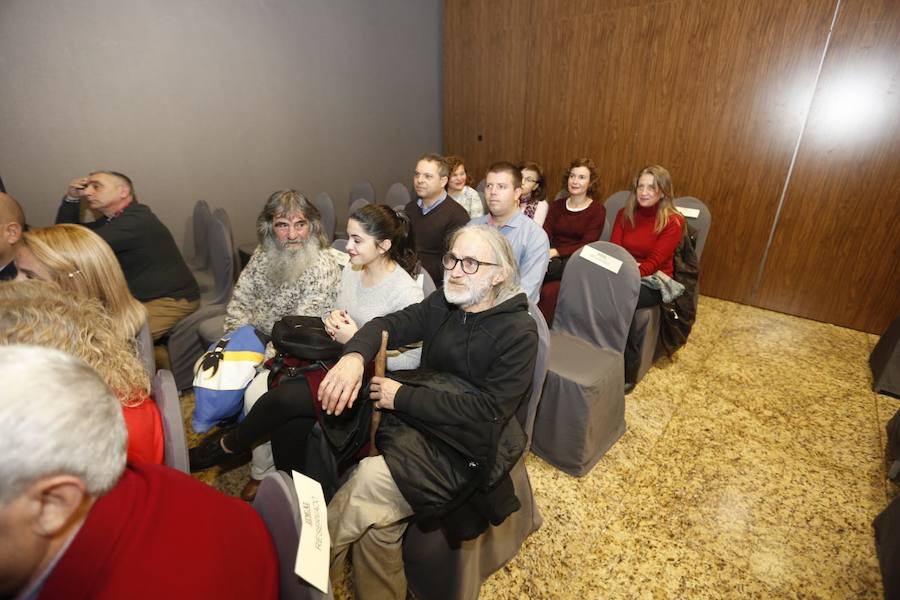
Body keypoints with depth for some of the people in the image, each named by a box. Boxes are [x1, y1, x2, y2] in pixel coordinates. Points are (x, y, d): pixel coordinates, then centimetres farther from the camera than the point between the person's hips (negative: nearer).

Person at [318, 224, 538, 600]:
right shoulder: (441, 305, 6)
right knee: (376, 518, -15)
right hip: (415, 428, 5)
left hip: (463, 453, -5)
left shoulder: (518, 331, -12)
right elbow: (387, 325, 1)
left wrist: (403, 397, -17)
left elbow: (489, 409, -18)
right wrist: (354, 355, -23)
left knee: (368, 482, -21)